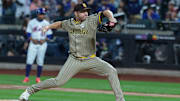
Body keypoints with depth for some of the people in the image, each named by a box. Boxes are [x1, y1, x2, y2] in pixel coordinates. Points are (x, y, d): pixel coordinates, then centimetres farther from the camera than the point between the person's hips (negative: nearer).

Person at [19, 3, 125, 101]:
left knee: (111, 71, -18)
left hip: (91, 59, 0)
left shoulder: (92, 20, -7)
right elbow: (60, 23, 25)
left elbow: (106, 12, -15)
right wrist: (48, 26, 12)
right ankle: (30, 90, 8)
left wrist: (111, 18, -34)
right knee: (59, 81, -8)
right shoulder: (69, 23, 3)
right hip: (74, 60, 0)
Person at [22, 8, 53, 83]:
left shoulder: (46, 23, 5)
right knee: (29, 60, -8)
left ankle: (38, 78, 7)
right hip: (33, 43, 0)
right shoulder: (32, 22, 4)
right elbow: (28, 33, 5)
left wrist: (44, 40, -11)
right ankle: (26, 77, -5)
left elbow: (49, 35, 5)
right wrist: (32, 39, -12)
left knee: (40, 62, 0)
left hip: (42, 44, 0)